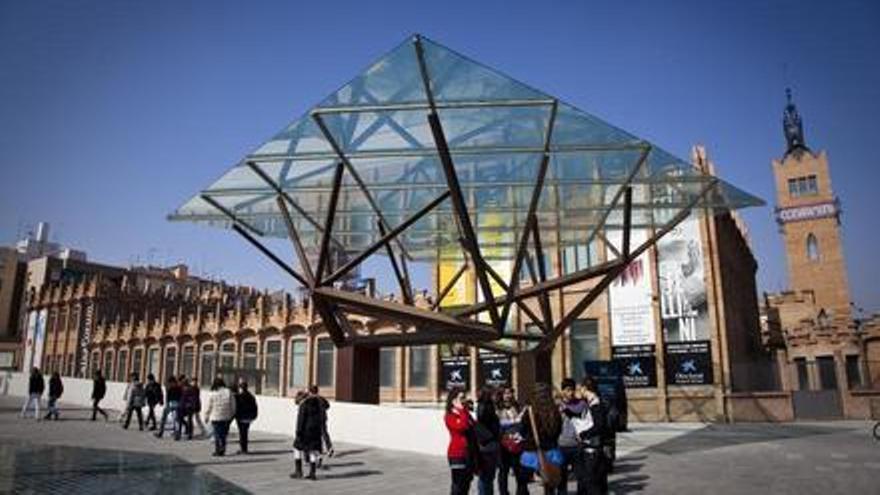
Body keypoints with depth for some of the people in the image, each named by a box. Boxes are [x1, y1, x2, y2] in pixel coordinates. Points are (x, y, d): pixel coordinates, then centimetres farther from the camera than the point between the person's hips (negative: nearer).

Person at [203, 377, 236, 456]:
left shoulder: (212, 394, -9)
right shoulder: (228, 392, -3)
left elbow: (208, 407, -3)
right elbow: (233, 405, 2)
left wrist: (206, 417, 11)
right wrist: (232, 414, 14)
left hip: (215, 418, -2)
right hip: (226, 417, 2)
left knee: (217, 434, 6)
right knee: (223, 434, 12)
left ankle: (217, 450, 6)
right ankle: (222, 450, 13)